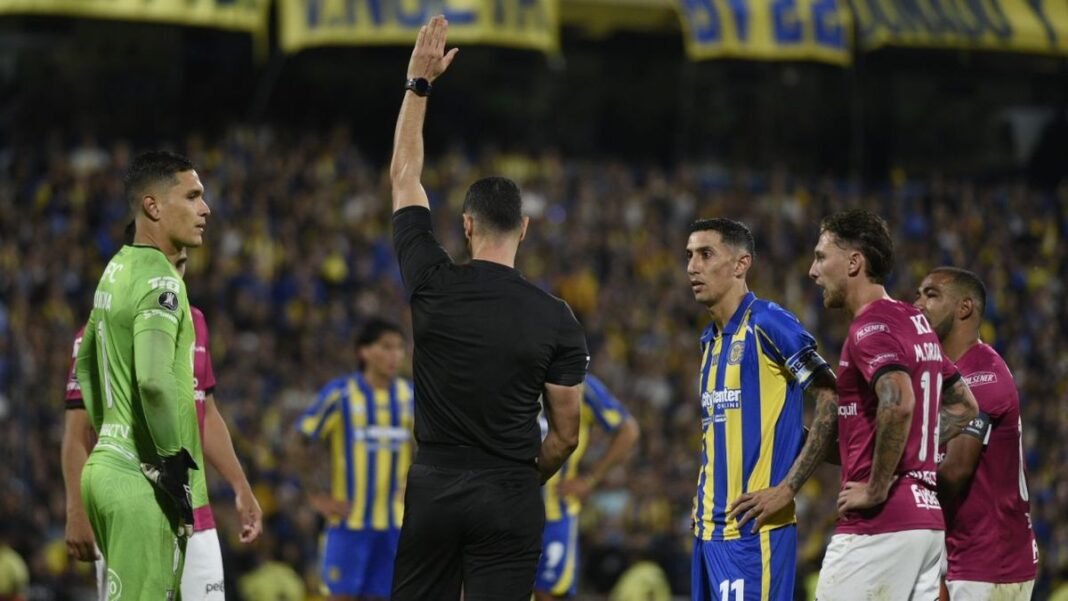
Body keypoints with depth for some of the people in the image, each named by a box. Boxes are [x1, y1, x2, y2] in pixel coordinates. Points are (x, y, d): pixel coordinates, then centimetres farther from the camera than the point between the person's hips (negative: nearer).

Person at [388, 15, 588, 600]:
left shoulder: (433, 286, -3)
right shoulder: (555, 320, -6)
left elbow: (403, 178, 11)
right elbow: (565, 434, 0)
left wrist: (418, 84, 17)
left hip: (433, 486, 2)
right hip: (508, 496, -2)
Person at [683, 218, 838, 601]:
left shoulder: (768, 325, -9)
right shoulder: (710, 339, 17)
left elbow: (832, 402, -13)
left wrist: (787, 488, -16)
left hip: (754, 528, -9)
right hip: (709, 527, 9)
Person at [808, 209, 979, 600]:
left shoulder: (870, 329, -11)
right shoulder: (916, 322, 17)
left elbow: (899, 403, -28)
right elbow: (964, 406, 26)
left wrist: (876, 489, -20)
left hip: (877, 525, -9)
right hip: (929, 519, 9)